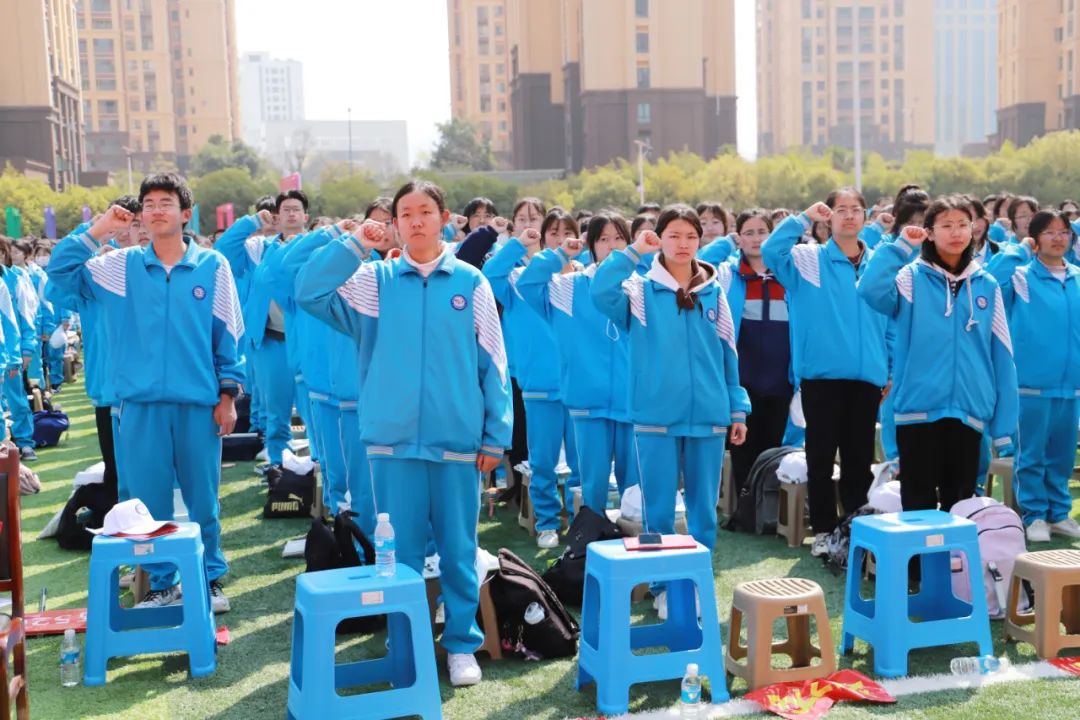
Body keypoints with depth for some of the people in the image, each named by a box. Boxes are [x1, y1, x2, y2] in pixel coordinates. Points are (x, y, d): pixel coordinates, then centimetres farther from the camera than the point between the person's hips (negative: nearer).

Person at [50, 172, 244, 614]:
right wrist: (97, 232, -4)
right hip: (142, 403, 2)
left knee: (203, 498, 8)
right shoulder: (121, 265, 7)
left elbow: (229, 334, 2)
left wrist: (228, 394, -1)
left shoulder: (212, 265, 1)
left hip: (199, 402, -1)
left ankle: (211, 578, 24)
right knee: (149, 499, 9)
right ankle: (161, 583, 23)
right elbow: (61, 272, 2)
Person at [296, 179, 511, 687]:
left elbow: (493, 364, 2)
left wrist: (495, 435, -1)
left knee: (458, 549, 8)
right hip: (393, 440, 1)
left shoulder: (471, 282, 2)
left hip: (459, 440, -1)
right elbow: (308, 293, -9)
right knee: (400, 550, 10)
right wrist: (355, 243, -10)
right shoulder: (373, 280, 4)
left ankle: (462, 643, 22)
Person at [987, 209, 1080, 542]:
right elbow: (991, 278, -22)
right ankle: (1034, 515, 14)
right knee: (1031, 456, 2)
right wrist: (1020, 250, -13)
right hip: (1032, 383, -4)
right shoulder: (1021, 277, -3)